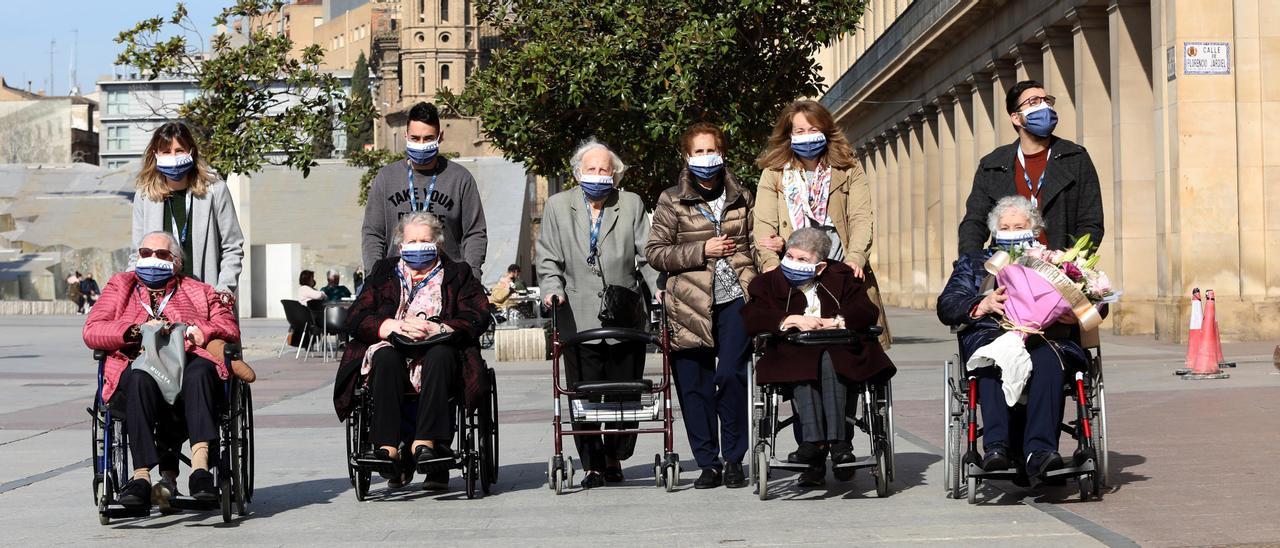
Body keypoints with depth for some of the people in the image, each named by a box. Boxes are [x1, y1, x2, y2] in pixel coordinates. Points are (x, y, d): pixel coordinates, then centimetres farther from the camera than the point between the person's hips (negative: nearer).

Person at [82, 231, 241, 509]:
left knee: (200, 370, -37)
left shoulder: (198, 291, 30)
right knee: (140, 379, -38)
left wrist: (193, 331, -4)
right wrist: (137, 330, -4)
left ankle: (200, 465, -50)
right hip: (138, 369, 0)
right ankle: (142, 475, -44)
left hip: (188, 372, 0)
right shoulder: (121, 286, 30)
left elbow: (230, 328, 15)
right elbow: (92, 331, 13)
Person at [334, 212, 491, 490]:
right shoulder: (383, 274, 22)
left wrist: (437, 329, -16)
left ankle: (424, 443, -45)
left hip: (439, 356, -1)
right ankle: (388, 446, -42)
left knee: (440, 354, -35)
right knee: (385, 355, -33)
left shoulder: (457, 275, 20)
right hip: (393, 357, 1)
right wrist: (398, 327, -11)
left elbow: (478, 317, 2)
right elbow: (355, 319, 7)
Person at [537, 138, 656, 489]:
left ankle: (614, 459, 20)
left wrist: (660, 286, -9)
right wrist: (552, 289, -10)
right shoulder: (558, 206, 10)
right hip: (578, 319, 0)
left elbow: (645, 254, 6)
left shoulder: (631, 205, 10)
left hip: (625, 316, 1)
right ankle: (593, 466, 7)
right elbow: (548, 258, 8)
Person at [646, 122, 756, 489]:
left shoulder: (741, 197, 15)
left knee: (731, 375, -12)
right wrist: (702, 250, -9)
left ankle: (733, 459, 1)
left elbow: (754, 243, 25)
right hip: (691, 304, -1)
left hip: (735, 298, 1)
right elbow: (654, 252, 1)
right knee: (695, 384, 0)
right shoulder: (672, 200, 6)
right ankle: (708, 462, 10)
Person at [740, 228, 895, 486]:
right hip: (792, 356, 0)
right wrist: (793, 320, -16)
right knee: (803, 367, -35)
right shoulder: (769, 282, 11)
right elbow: (751, 319, -7)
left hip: (838, 353, 0)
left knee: (829, 361, -35)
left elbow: (868, 312, 0)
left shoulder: (842, 277, 13)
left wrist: (834, 323, -15)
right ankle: (813, 441, -45)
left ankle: (838, 440, -41)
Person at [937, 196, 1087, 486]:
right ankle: (996, 445, -48)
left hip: (1045, 336, 0)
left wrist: (1073, 313, -7)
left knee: (1047, 358, -37)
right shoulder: (973, 262, 31)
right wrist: (983, 305, -9)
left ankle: (1040, 450, -50)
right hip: (990, 334, 0)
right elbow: (946, 307, 13)